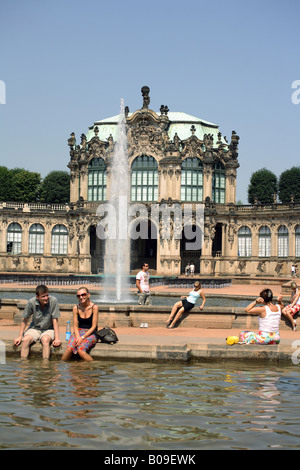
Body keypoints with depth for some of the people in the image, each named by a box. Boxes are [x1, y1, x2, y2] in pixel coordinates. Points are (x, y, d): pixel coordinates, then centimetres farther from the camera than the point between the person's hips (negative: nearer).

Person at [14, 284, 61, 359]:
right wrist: (20, 336, -2)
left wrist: (57, 338, -19)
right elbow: (25, 319, -2)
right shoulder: (31, 302, -15)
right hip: (35, 328, 2)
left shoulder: (53, 301, -19)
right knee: (25, 340, -28)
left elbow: (55, 320, -14)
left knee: (45, 339, -34)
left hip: (48, 329, -2)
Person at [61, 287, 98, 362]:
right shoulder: (76, 308, 5)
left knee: (80, 350, -32)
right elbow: (75, 326, 6)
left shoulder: (94, 307, -5)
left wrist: (82, 337, -16)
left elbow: (93, 327, -6)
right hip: (79, 332, 3)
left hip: (91, 334, -3)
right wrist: (78, 337, -14)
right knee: (69, 349, -28)